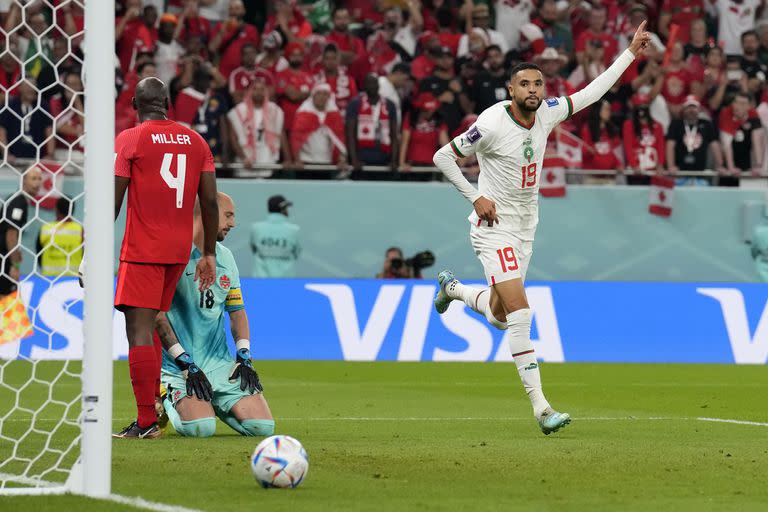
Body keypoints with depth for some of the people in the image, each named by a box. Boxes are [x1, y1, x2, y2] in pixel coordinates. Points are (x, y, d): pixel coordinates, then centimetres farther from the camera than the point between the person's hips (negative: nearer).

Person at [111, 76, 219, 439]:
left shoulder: (129, 139, -3)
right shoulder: (195, 141, 11)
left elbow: (113, 202, -7)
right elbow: (210, 201, 8)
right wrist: (209, 254, 14)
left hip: (142, 251, -6)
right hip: (179, 251, 6)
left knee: (139, 331, -8)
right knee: (151, 325, 17)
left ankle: (146, 422, -15)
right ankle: (152, 408, 15)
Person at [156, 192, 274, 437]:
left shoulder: (225, 258, 15)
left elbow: (237, 311, 20)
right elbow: (156, 314, -14)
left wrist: (244, 357, 3)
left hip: (220, 362, 6)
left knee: (262, 426, -11)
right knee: (200, 427, -28)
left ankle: (212, 404, 17)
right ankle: (167, 400, 5)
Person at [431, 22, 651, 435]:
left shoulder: (547, 114, -1)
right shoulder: (492, 125, -19)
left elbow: (592, 93, 10)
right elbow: (442, 157, -10)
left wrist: (631, 52, 9)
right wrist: (475, 197, -13)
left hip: (525, 227, 7)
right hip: (494, 226, -7)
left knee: (499, 316, 15)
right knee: (519, 312, -18)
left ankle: (451, 288, 48)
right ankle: (540, 407, -20)